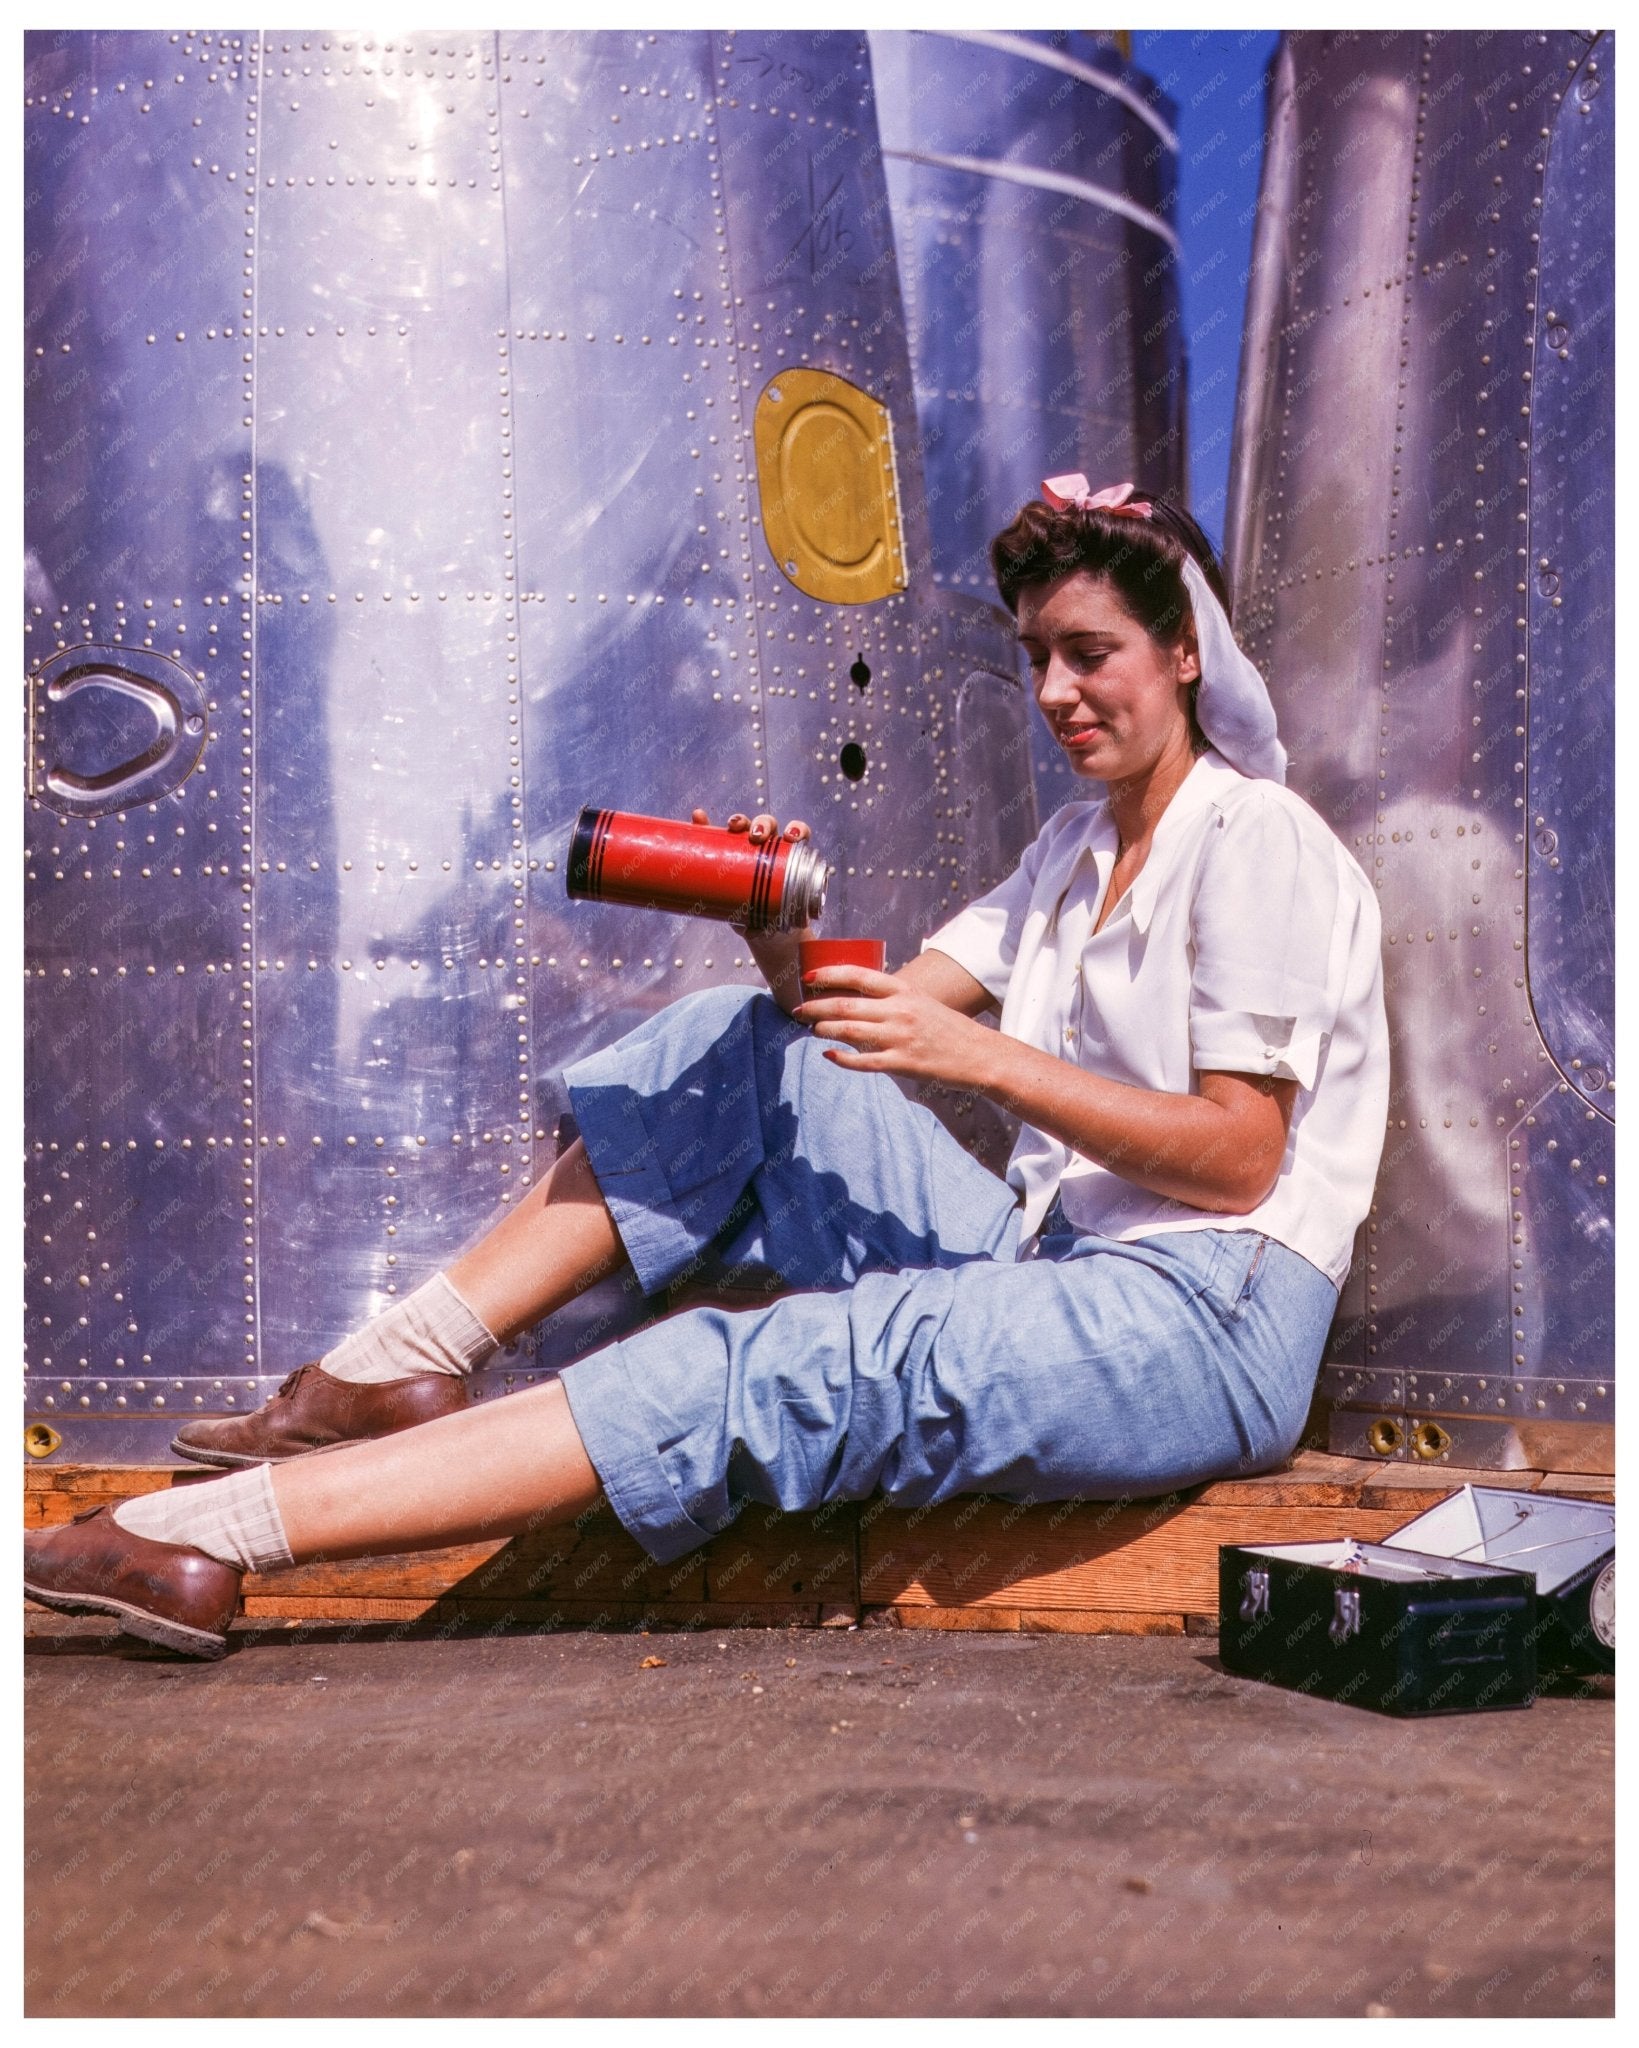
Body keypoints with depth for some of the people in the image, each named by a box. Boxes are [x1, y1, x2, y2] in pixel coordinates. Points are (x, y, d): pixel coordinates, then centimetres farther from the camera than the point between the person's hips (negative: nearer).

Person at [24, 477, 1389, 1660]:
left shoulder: (1259, 844, -6)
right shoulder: (1076, 846, 19)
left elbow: (1238, 1160, -15)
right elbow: (885, 1009, 8)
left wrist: (984, 1055, -20)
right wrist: (788, 942, -13)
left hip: (1208, 1325, -8)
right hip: (1048, 1268, 8)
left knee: (776, 1375, -27)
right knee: (747, 1049, -1)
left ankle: (216, 1533, -33)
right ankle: (396, 1371, -8)